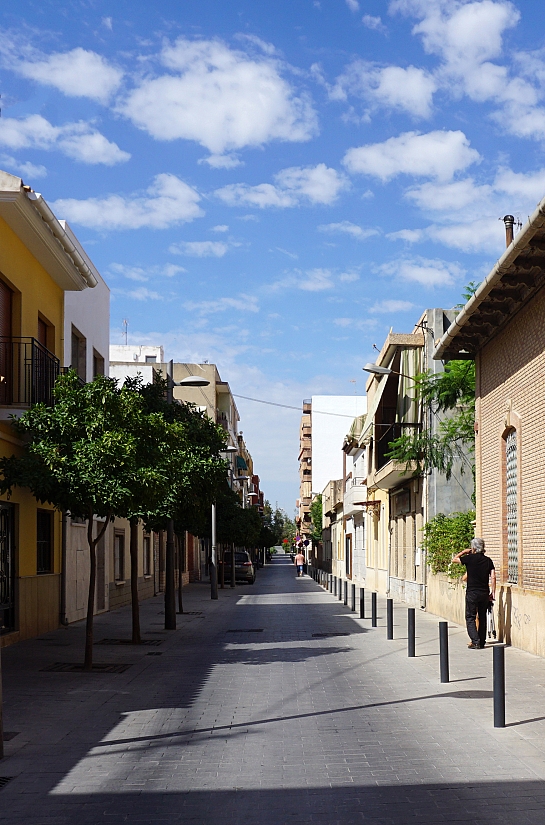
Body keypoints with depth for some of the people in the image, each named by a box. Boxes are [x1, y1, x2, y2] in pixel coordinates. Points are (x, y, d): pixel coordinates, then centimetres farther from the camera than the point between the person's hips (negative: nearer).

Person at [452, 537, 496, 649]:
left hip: (472, 593, -4)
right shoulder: (488, 560, 4)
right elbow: (493, 577, 1)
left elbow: (454, 559, 4)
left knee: (470, 617, 1)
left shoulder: (470, 558, -8)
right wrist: (492, 592, 7)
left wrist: (464, 552, 16)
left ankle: (475, 641, -10)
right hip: (484, 593, 4)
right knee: (482, 617, 14)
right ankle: (482, 642, 17)